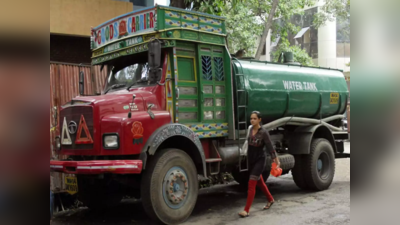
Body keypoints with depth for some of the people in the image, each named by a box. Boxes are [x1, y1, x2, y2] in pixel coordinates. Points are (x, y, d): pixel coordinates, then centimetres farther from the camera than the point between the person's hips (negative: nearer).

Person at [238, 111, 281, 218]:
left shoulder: (263, 132, -16)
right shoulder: (251, 130, 2)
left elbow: (270, 147, -14)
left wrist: (276, 159, -14)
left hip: (259, 160, -7)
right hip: (251, 160, 7)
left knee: (251, 184, -11)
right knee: (259, 182, 21)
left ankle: (247, 210, -7)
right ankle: (270, 199, 43)